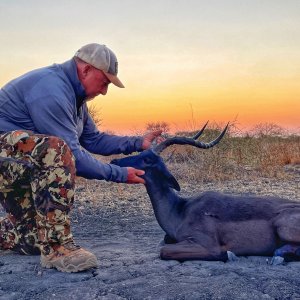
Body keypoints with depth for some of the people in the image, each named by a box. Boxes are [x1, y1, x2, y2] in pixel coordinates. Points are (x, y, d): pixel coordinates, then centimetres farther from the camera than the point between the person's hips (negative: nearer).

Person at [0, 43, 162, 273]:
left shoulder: (73, 92, 10)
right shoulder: (51, 89, -23)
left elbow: (92, 139, 15)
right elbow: (72, 154, -25)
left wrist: (138, 143, 6)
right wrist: (119, 174, -18)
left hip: (22, 166, 10)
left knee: (36, 239, 7)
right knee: (58, 149, -38)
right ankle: (56, 248, -33)